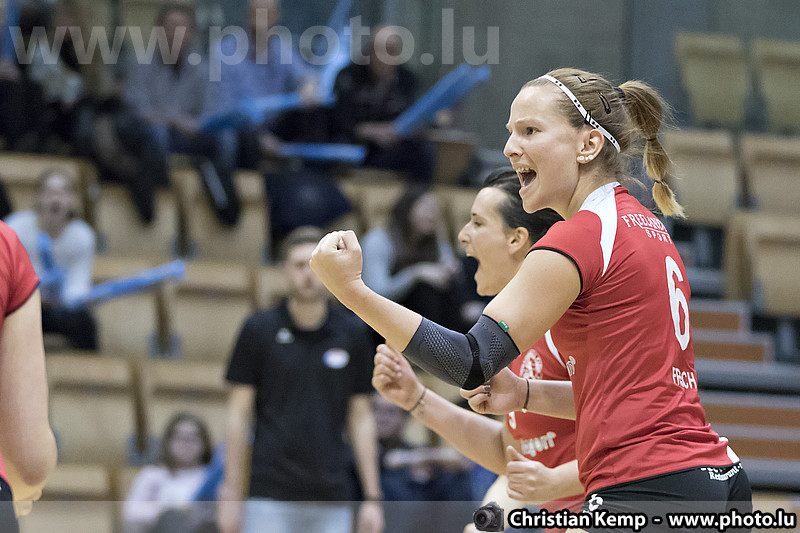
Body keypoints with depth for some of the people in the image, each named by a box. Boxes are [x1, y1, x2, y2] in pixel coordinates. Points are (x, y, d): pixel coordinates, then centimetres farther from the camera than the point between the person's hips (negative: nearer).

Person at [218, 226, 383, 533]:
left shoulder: (352, 333, 6)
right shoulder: (258, 330, 0)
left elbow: (360, 418, 9)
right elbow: (238, 412, 2)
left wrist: (372, 497, 4)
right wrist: (230, 494, -2)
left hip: (332, 498, 2)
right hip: (270, 496, -2)